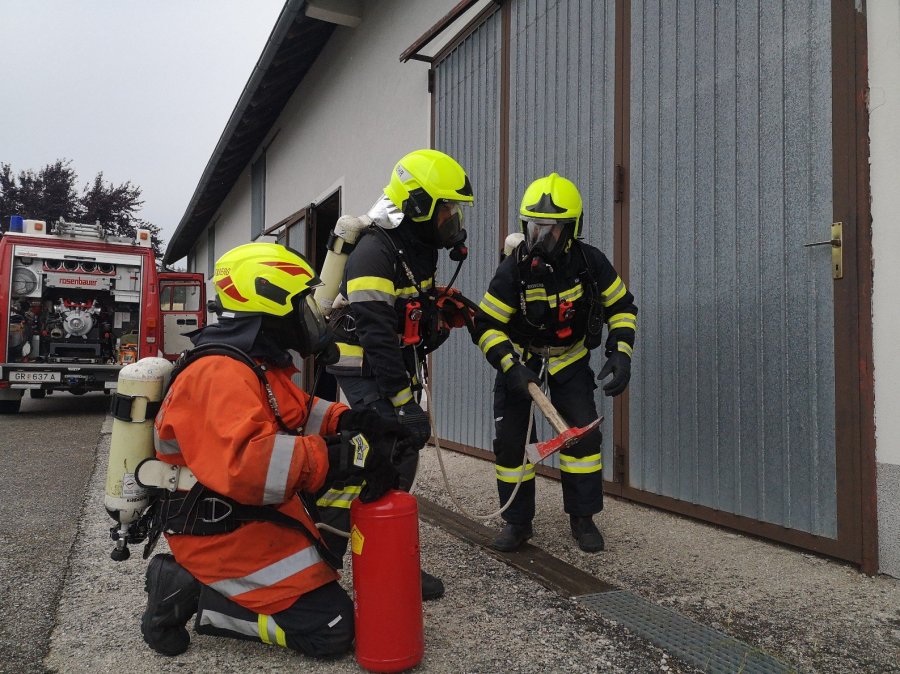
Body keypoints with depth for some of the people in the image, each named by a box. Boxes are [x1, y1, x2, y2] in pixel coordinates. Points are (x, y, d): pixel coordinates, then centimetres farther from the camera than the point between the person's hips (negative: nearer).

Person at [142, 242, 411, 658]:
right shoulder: (220, 374, -26)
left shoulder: (258, 365, 8)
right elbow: (244, 462, -40)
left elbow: (295, 413, 13)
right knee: (331, 627, -8)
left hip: (253, 518, 10)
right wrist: (344, 455, -39)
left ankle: (191, 579, 15)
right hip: (227, 534, -10)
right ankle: (195, 595, -1)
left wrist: (349, 421, -7)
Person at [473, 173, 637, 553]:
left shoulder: (590, 262, -16)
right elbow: (486, 326, -18)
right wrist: (510, 367, -31)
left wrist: (620, 353, -16)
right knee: (511, 440, -3)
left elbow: (621, 306, -3)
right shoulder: (514, 270, -21)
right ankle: (517, 522, 14)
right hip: (519, 357, -1)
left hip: (569, 358, 1)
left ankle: (583, 518, 11)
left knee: (583, 432, -8)